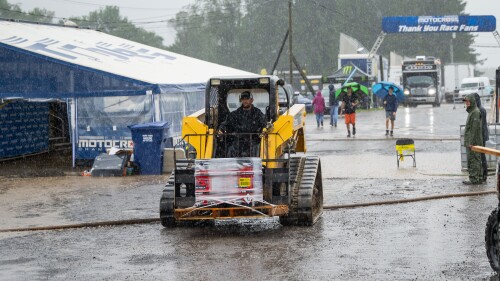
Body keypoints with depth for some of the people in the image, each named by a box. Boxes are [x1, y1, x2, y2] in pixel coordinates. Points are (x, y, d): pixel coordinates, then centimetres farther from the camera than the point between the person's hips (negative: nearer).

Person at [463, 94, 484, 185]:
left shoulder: (475, 112, -14)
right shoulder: (472, 112, 19)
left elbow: (475, 128, -20)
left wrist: (471, 142, -23)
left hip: (473, 142, -10)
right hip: (471, 142, 10)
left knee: (473, 160, -9)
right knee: (477, 160, 11)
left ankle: (474, 179, -9)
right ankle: (479, 178, 14)